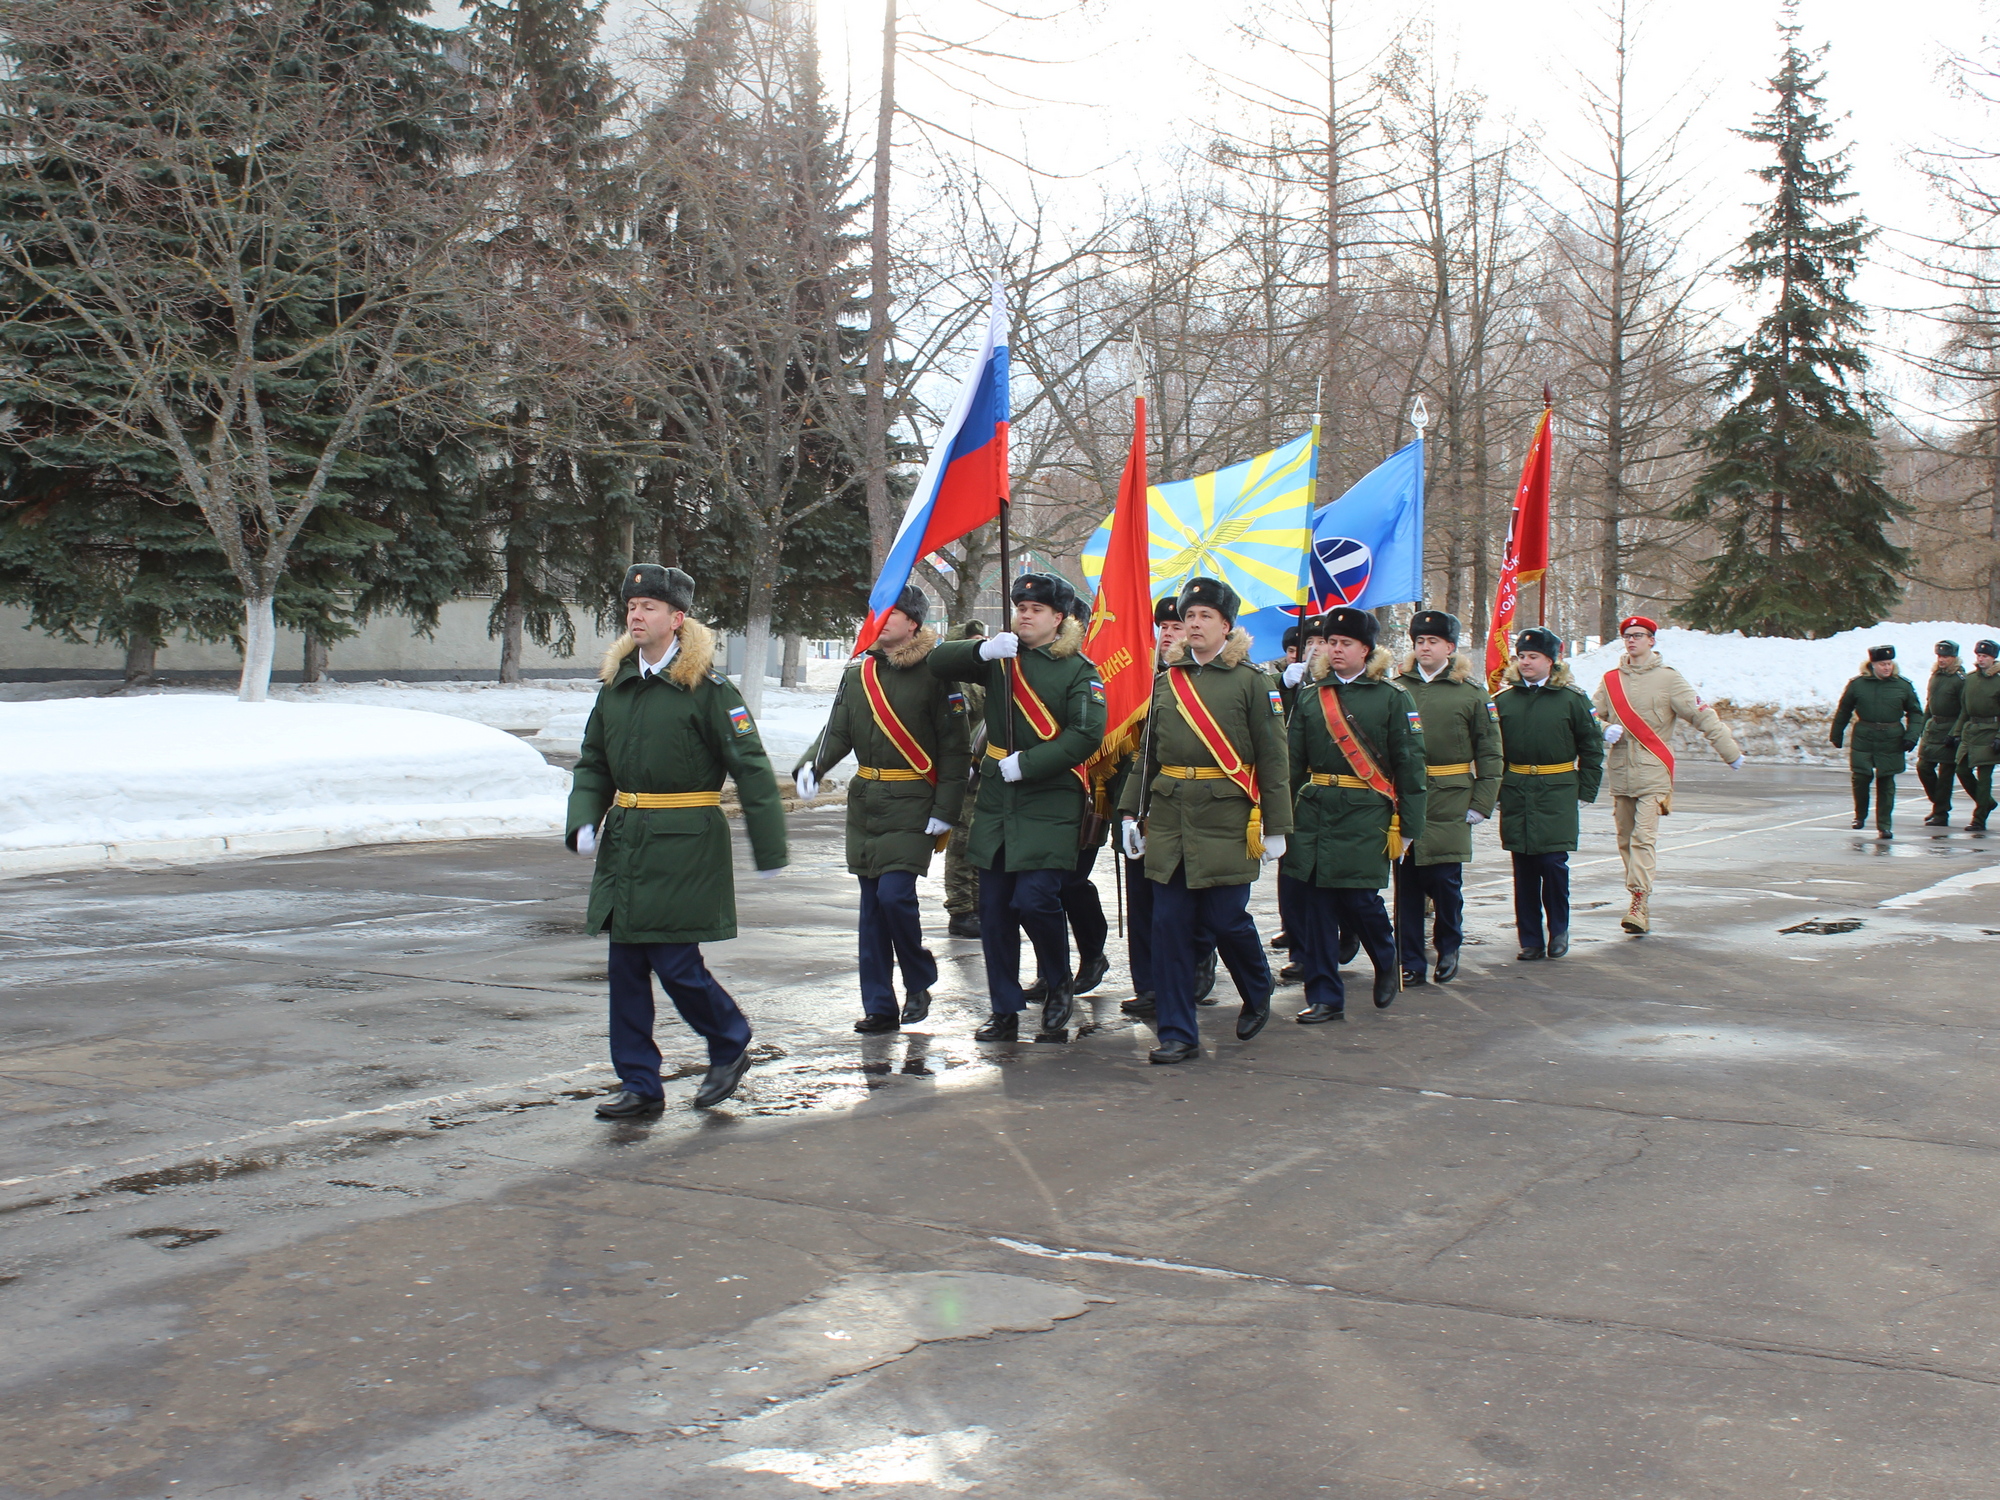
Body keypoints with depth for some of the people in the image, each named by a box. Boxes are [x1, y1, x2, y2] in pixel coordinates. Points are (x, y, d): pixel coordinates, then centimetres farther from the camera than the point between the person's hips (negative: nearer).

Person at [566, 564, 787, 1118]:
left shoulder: (706, 688, -9)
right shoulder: (616, 684, 10)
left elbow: (750, 767, -8)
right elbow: (593, 763, 17)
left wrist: (768, 850, -10)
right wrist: (584, 820, -1)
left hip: (685, 844, -6)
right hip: (624, 842, 6)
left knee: (675, 962, -6)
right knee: (626, 967, 6)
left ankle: (731, 1047, 20)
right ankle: (639, 1084, 16)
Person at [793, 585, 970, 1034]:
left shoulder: (934, 676, -6)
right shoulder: (858, 674, 9)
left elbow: (954, 749, -6)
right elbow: (837, 733, 6)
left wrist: (945, 810, -12)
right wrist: (811, 766, -14)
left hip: (912, 805, -6)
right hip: (865, 804, 6)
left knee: (894, 894, -16)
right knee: (871, 906, 7)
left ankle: (919, 983, 7)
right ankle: (879, 1006, 14)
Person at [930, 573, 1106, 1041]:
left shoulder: (1078, 670, -3)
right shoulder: (1000, 658, 10)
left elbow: (1087, 735, -14)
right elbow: (939, 662, 6)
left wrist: (1025, 764, -16)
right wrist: (982, 651, -12)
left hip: (1050, 804, -5)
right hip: (996, 801, 5)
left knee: (1034, 899, -14)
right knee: (994, 909, 5)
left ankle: (1059, 985, 13)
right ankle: (1005, 1012, 15)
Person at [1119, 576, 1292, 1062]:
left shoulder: (1251, 680, -1)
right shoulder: (1166, 680, 12)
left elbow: (1271, 757, -3)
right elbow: (1149, 752, 16)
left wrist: (1275, 826, -6)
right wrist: (1132, 812, 10)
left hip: (1226, 818, -4)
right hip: (1169, 816, 4)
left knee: (1226, 919, 0)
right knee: (1169, 923, 1)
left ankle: (1258, 996, 31)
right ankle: (1177, 1033, 8)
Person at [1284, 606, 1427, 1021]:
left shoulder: (1392, 698, -1)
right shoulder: (1310, 696, 9)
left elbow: (1410, 766, -2)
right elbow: (1293, 761, 8)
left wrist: (1406, 827, -6)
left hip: (1366, 816, -4)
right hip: (1314, 813, 4)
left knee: (1358, 899, -6)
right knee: (1313, 903, 1)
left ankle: (1388, 960, 26)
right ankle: (1324, 997, 11)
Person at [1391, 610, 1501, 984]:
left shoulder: (1472, 692, 2)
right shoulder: (1397, 688, 7)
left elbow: (1490, 754, 3)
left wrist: (1480, 805, -4)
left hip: (1448, 804, -2)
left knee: (1445, 880, 0)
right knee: (1406, 883, 3)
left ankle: (1448, 949, 24)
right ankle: (1410, 962, 12)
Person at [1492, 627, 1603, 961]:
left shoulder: (1572, 698, 1)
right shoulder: (1504, 699, 7)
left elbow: (1592, 747, 4)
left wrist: (1585, 792, 0)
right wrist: (1496, 790, 2)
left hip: (1558, 795, -2)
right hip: (1516, 795, 2)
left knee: (1553, 862, -8)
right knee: (1524, 867, 4)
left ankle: (1558, 931, 12)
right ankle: (1530, 939, 12)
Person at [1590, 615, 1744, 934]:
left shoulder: (1667, 678, -1)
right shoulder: (1611, 680, 11)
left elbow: (1702, 715, -4)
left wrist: (1730, 751, -6)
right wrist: (1605, 731, -11)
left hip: (1653, 774, -5)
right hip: (1618, 772, 5)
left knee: (1644, 837, -14)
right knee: (1626, 839, 8)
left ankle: (1639, 902, -18)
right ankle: (1638, 894, 17)